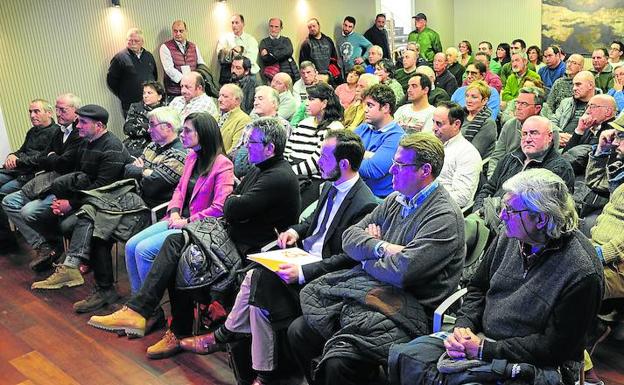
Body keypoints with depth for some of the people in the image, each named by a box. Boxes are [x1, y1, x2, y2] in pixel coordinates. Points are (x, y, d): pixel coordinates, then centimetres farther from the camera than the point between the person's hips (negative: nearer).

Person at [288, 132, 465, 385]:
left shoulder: (444, 216, -14)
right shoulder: (396, 200, 12)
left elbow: (399, 272, -22)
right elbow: (349, 237, 10)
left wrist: (366, 259, -2)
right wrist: (380, 247, -10)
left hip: (407, 311, -8)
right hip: (370, 291, 8)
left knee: (338, 361, -28)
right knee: (298, 331, 1)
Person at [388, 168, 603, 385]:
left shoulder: (582, 273, -20)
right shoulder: (510, 235, 0)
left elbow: (554, 347, -17)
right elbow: (478, 288, 12)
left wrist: (485, 349, -18)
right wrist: (463, 326, -7)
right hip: (479, 337, 6)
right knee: (405, 356, -10)